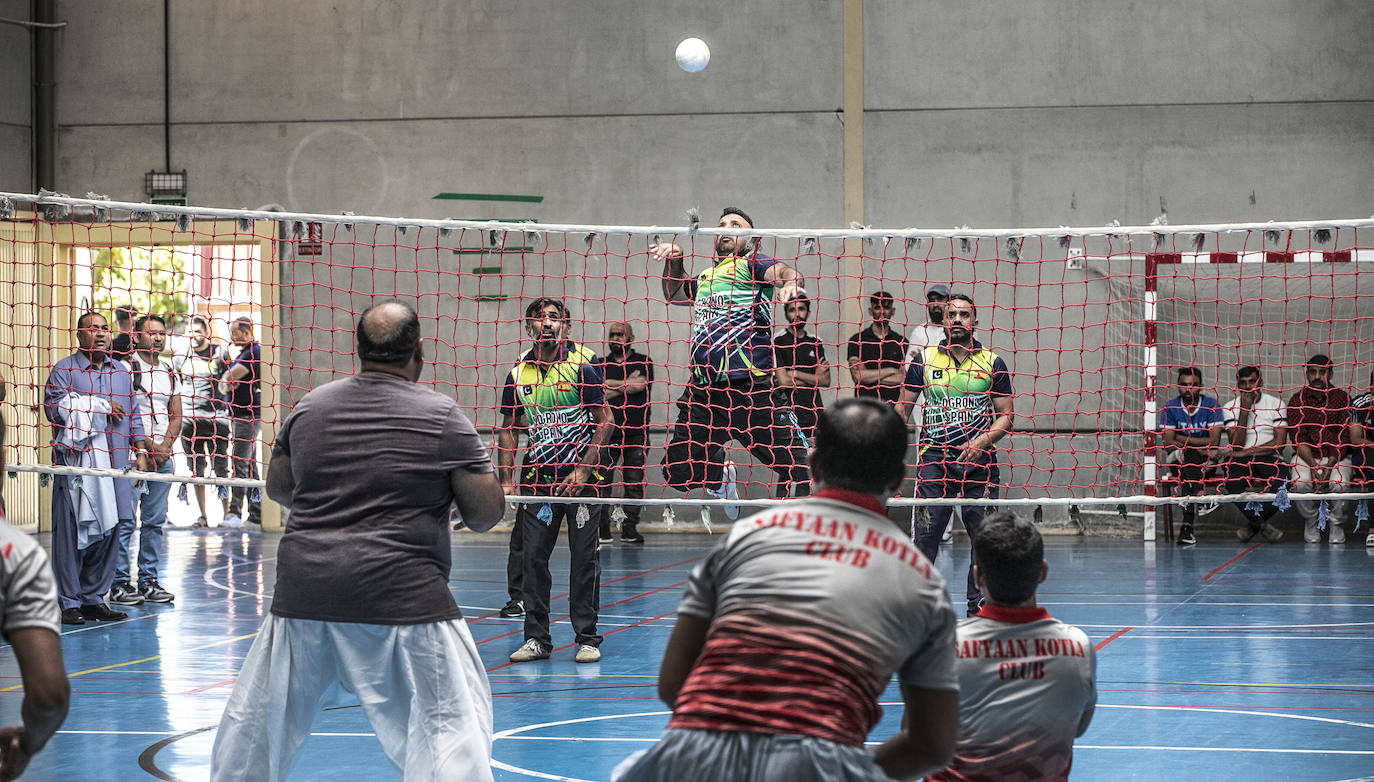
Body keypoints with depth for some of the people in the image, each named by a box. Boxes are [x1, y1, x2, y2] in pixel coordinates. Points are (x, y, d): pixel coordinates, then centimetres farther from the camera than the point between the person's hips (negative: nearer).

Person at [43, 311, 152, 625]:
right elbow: (56, 408, -13)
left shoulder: (121, 372, 19)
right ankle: (69, 603, -1)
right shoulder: (64, 370, 1)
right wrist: (101, 405, -9)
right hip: (76, 463, -5)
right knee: (72, 532, -6)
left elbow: (133, 415, 22)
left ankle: (94, 598, 13)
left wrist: (139, 452, 13)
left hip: (115, 462, 5)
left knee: (107, 532, 5)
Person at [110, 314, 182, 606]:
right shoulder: (126, 367, -5)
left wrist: (166, 446, -2)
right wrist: (148, 446, -12)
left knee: (155, 521, 8)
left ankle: (149, 580, 14)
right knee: (125, 521, -6)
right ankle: (120, 583, -2)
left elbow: (176, 415, 15)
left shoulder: (170, 372, 15)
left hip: (163, 455, 6)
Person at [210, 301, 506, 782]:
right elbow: (486, 515, -4)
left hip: (301, 592, 4)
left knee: (255, 723, 20)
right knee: (452, 725, -3)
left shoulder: (310, 406, 9)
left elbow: (277, 487, 22)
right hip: (402, 594, -4)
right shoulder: (442, 416, -4)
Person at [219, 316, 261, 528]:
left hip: (248, 415, -10)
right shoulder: (242, 354, 21)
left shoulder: (254, 352, -11)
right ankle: (256, 513, 13)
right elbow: (223, 385, 21)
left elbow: (231, 376, -18)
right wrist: (226, 385, -1)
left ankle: (234, 513, -17)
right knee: (249, 465, 11)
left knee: (240, 464, -14)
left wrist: (227, 380, 3)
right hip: (238, 415, 10)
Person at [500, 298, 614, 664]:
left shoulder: (582, 365, -4)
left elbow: (605, 422, -4)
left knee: (584, 558, -3)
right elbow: (508, 428, 15)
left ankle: (587, 638, 6)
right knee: (530, 556, 0)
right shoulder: (518, 373, 7)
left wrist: (583, 471, -11)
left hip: (581, 477, -3)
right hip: (537, 478, 4)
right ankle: (536, 638, 8)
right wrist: (506, 479, 5)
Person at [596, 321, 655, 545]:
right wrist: (627, 382, -6)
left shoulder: (642, 362, 10)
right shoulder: (601, 364, 16)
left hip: (636, 431, -1)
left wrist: (611, 389, -4)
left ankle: (629, 527, 6)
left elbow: (642, 385, -7)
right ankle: (601, 528, -3)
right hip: (607, 431, 1)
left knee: (634, 482, 0)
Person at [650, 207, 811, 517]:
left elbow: (780, 271, -18)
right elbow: (674, 294, 46)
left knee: (799, 466, -11)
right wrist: (674, 259, 29)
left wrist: (789, 280, -42)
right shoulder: (704, 278, 24)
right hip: (702, 388, 7)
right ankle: (720, 472, 40)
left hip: (750, 386, -7)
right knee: (677, 474, 12)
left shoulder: (751, 264, 5)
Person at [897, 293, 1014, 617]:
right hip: (934, 459, 0)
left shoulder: (992, 363, 7)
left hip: (979, 460, 1)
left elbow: (1006, 416, 7)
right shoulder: (924, 360, 8)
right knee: (927, 535, -7)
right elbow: (902, 408, 12)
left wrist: (984, 441, -11)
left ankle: (978, 605, 10)